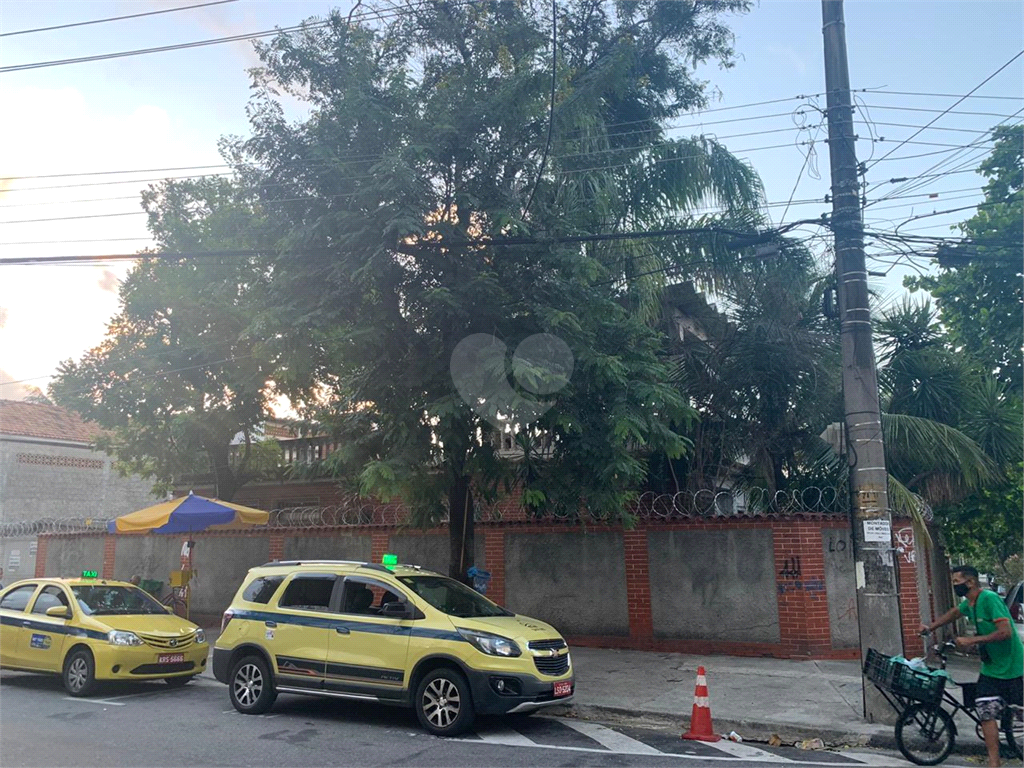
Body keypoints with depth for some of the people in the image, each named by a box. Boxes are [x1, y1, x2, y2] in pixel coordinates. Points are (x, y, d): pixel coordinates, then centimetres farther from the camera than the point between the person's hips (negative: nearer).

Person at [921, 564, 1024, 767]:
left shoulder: (989, 599, -22)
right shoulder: (969, 603, 5)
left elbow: (1005, 632, -28)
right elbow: (955, 612, 28)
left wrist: (971, 641, -25)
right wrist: (931, 627, 27)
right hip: (991, 669, 8)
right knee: (986, 712, -1)